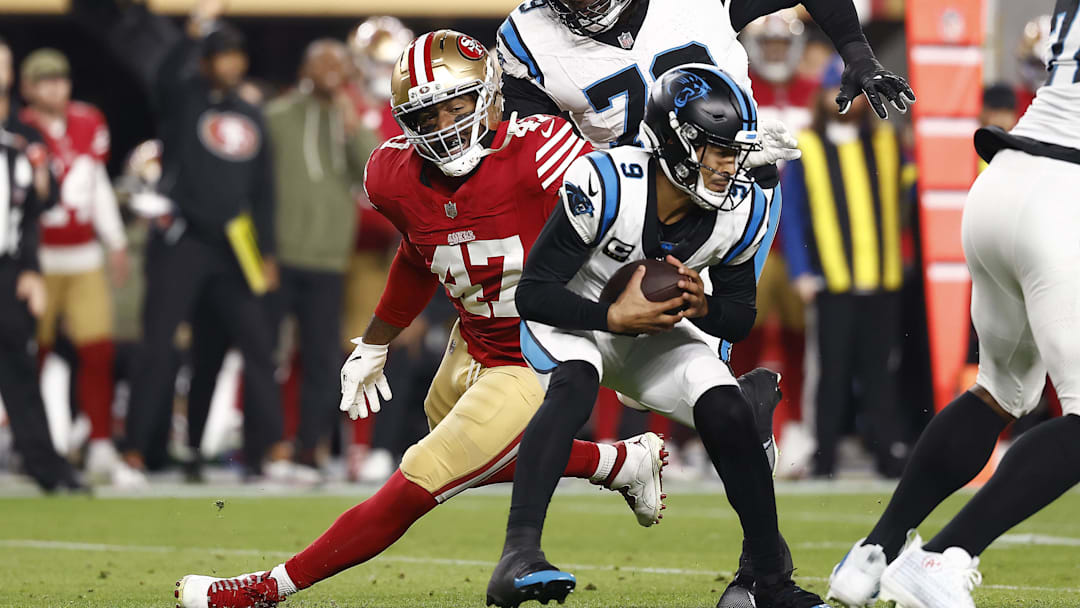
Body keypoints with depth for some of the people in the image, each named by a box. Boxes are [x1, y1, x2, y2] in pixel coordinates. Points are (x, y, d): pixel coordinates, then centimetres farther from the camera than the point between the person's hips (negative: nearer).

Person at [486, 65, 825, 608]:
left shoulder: (741, 212, -14)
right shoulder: (605, 186, -30)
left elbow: (740, 319, -1)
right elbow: (533, 293, -24)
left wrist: (703, 308, -24)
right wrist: (614, 317, -35)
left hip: (653, 329, 5)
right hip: (573, 320, -5)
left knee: (729, 414, -16)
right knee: (574, 385, -36)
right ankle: (517, 556, -48)